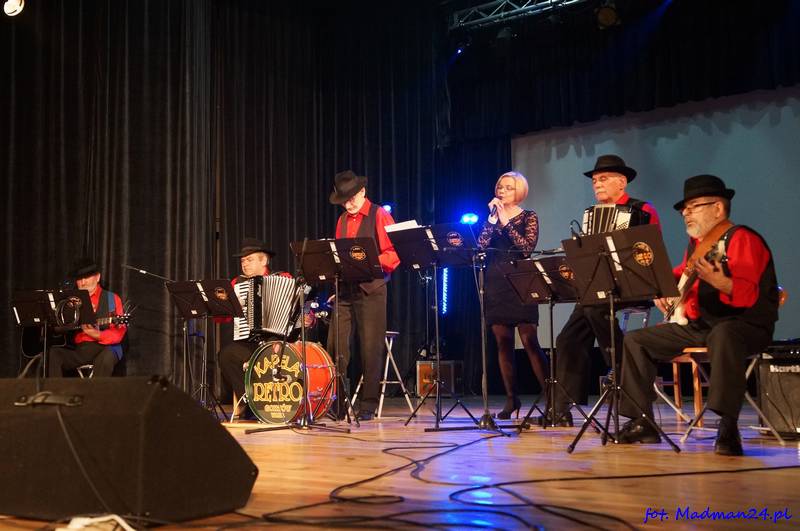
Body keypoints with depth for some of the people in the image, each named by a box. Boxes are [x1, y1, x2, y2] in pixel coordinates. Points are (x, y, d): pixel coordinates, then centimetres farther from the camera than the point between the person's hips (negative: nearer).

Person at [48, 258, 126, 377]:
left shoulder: (112, 299, 9)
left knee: (107, 356, -36)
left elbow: (118, 333, -1)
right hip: (75, 349, 3)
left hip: (103, 348, -3)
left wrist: (97, 335, -19)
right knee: (52, 354, -24)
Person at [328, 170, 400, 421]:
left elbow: (393, 253, -6)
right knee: (336, 346, -1)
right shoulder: (342, 220, 18)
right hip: (345, 288, 5)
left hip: (371, 289, -5)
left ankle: (368, 405, 4)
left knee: (370, 349, -3)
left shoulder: (380, 216, 0)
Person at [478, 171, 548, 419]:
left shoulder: (528, 217, 3)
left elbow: (527, 247, -13)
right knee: (503, 342, 4)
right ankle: (511, 399, 11)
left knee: (529, 341, -11)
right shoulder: (492, 217, 14)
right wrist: (492, 220, -7)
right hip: (495, 284, 4)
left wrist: (506, 222, -12)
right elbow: (481, 246, 0)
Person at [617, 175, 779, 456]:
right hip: (698, 325, 9)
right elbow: (680, 273, 33)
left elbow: (748, 295, -26)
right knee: (635, 340, 6)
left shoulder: (741, 238, -12)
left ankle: (728, 427, -43)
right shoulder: (696, 243, 13)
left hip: (745, 324, -9)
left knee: (723, 337, -44)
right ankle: (643, 423, 6)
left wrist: (718, 281, -45)